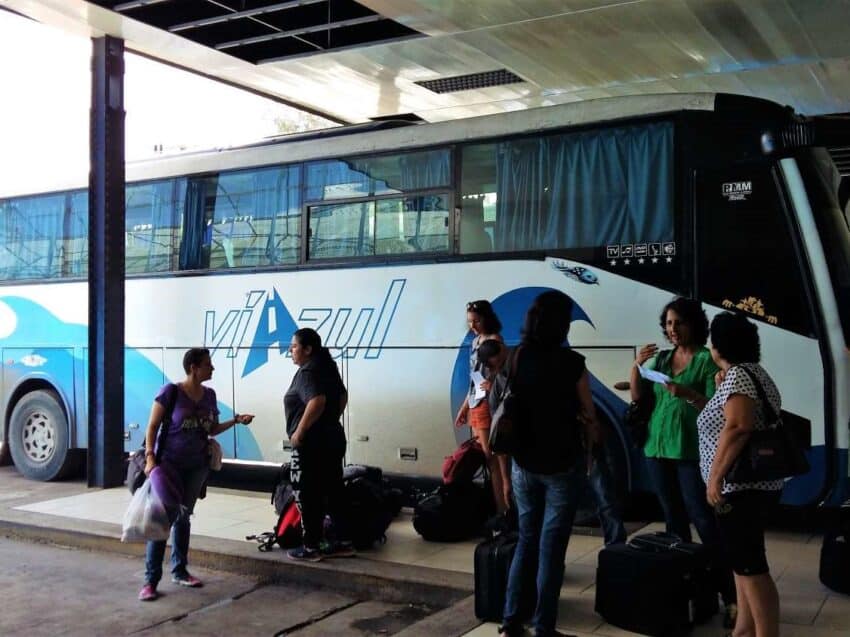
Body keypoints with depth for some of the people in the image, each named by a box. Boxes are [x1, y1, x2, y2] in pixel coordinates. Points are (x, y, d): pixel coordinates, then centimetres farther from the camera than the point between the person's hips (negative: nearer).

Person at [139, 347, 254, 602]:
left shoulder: (209, 395, 5)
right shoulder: (171, 392, -13)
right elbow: (152, 427, -10)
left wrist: (236, 420, 1)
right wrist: (150, 457, -20)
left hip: (197, 465, 6)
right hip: (170, 463, -6)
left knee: (183, 516, 14)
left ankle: (179, 571, 25)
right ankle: (150, 580, -5)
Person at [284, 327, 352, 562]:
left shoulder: (307, 372, -17)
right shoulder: (327, 367, 12)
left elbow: (317, 401, -31)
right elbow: (343, 396, 21)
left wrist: (299, 431, -23)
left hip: (311, 444, -9)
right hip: (333, 438, 9)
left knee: (307, 496, 2)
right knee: (334, 491, 13)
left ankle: (311, 547, 9)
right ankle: (343, 542, 20)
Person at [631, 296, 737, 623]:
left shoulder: (706, 359, -5)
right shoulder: (661, 357, 11)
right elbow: (637, 396, 10)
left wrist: (688, 394, -27)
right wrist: (636, 365, -5)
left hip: (690, 450, -6)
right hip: (657, 446, 6)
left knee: (703, 520, -10)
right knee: (674, 519, 12)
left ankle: (730, 596, -7)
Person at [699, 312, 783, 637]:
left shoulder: (737, 375, -15)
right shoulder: (752, 372, 16)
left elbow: (738, 427, -27)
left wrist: (715, 476, -25)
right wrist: (720, 390, 16)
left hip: (741, 486, -11)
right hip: (751, 484, 11)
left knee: (749, 565, -5)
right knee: (744, 559, 16)